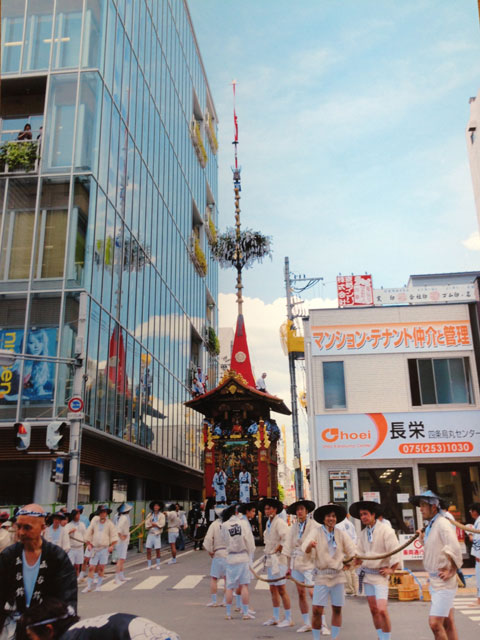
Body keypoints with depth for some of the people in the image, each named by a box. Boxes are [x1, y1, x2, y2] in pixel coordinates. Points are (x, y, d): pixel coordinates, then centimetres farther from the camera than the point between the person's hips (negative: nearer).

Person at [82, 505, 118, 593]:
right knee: (91, 568, -2)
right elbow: (88, 534, 12)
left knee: (101, 567, 3)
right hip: (95, 549, 1)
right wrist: (88, 544, 5)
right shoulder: (94, 522, 4)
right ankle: (89, 586, 9)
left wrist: (112, 546, -7)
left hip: (105, 548, -1)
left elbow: (114, 536, 3)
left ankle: (99, 585, 18)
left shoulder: (109, 524, 1)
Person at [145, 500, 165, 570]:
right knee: (148, 550, 0)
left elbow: (161, 524, -10)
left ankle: (158, 565, 13)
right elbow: (146, 525, -1)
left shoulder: (161, 515, 2)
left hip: (157, 534, -2)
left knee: (157, 550, 1)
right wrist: (156, 525, -15)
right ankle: (149, 565, 10)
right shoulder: (149, 515, 8)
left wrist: (153, 524, -8)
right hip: (150, 534, 2)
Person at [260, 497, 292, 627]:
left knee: (281, 589, -5)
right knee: (273, 589, 14)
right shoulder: (268, 523, 13)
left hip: (279, 559, -9)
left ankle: (288, 619, 3)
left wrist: (276, 551, -15)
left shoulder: (280, 522, -14)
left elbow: (285, 540, -23)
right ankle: (275, 618, 23)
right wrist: (267, 555, 14)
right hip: (270, 560, 9)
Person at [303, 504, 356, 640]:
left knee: (337, 609, 9)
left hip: (338, 575, 2)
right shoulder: (316, 532, -3)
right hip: (321, 576, -2)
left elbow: (352, 552, 1)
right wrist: (310, 545, -38)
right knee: (316, 610, -6)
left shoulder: (341, 534, 4)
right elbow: (305, 550, -15)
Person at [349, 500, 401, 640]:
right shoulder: (363, 534, 8)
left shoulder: (385, 531, -11)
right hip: (367, 573, 6)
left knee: (382, 610, -14)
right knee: (373, 610, 11)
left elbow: (395, 551, -11)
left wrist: (391, 569, -7)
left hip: (380, 574, -6)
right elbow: (360, 555, 9)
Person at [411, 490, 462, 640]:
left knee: (435, 623, -11)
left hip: (443, 582, -9)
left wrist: (452, 571, -17)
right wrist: (423, 538, 12)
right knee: (448, 623, 15)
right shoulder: (430, 525, 11)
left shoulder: (442, 524, -18)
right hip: (435, 581, 10)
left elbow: (455, 549, -26)